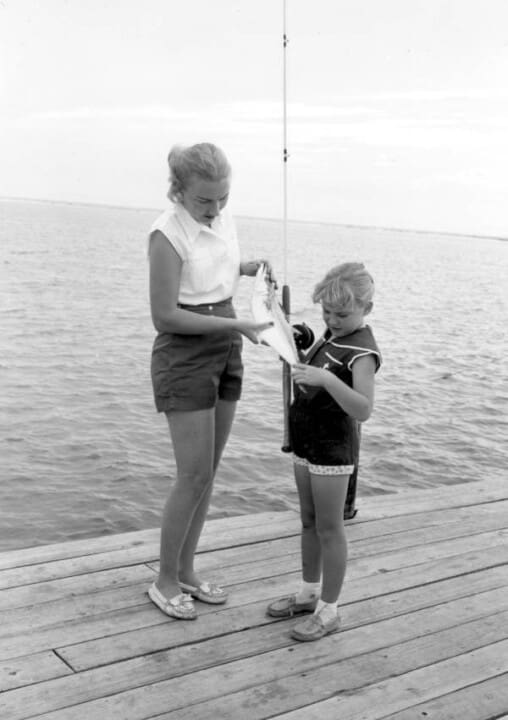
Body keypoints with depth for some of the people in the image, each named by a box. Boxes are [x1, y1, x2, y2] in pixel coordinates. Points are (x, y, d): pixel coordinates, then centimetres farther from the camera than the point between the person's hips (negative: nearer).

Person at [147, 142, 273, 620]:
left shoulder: (224, 221, 3)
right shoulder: (167, 234, -18)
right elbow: (164, 316, -19)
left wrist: (251, 267, 3)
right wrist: (236, 325, -22)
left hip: (225, 354, 7)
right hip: (184, 357, -7)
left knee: (208, 472, 11)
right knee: (194, 476, -4)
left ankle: (186, 571, 25)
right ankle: (165, 582, 14)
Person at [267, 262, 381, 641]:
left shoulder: (362, 351, -21)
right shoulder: (331, 336, 8)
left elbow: (363, 409, -34)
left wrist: (325, 379, -44)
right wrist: (294, 352, 7)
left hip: (334, 449, -9)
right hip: (307, 441, 9)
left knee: (329, 528, 1)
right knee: (309, 521, 18)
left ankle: (329, 610, 13)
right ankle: (309, 593, 34)